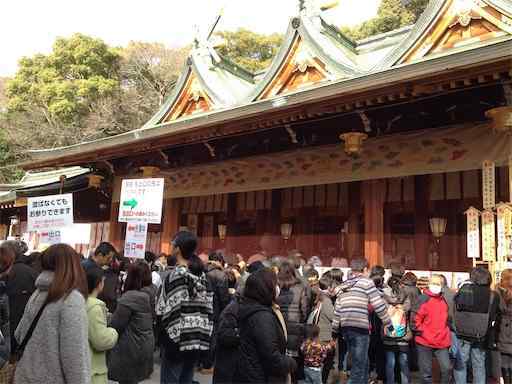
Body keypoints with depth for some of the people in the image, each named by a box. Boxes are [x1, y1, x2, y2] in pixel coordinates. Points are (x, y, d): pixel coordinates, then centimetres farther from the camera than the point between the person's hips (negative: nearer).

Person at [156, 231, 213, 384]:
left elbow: (164, 311, -15)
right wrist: (203, 334, 10)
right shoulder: (203, 275, 4)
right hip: (199, 338, 6)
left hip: (177, 339, -6)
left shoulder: (176, 275, -14)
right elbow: (208, 307, 5)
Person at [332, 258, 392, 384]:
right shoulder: (366, 282, 0)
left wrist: (335, 330, 19)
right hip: (360, 327, -7)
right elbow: (379, 305, -5)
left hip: (345, 327, 7)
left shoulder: (343, 286, 18)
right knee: (359, 365, -1)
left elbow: (337, 310, 15)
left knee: (362, 362, 20)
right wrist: (388, 323, 4)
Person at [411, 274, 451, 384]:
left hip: (441, 342, 5)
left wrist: (445, 334, 15)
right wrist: (421, 333, -11)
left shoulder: (443, 300, 10)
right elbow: (415, 319, -14)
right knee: (426, 372, 5)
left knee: (446, 368, -1)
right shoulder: (423, 299, -11)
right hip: (425, 342, -5)